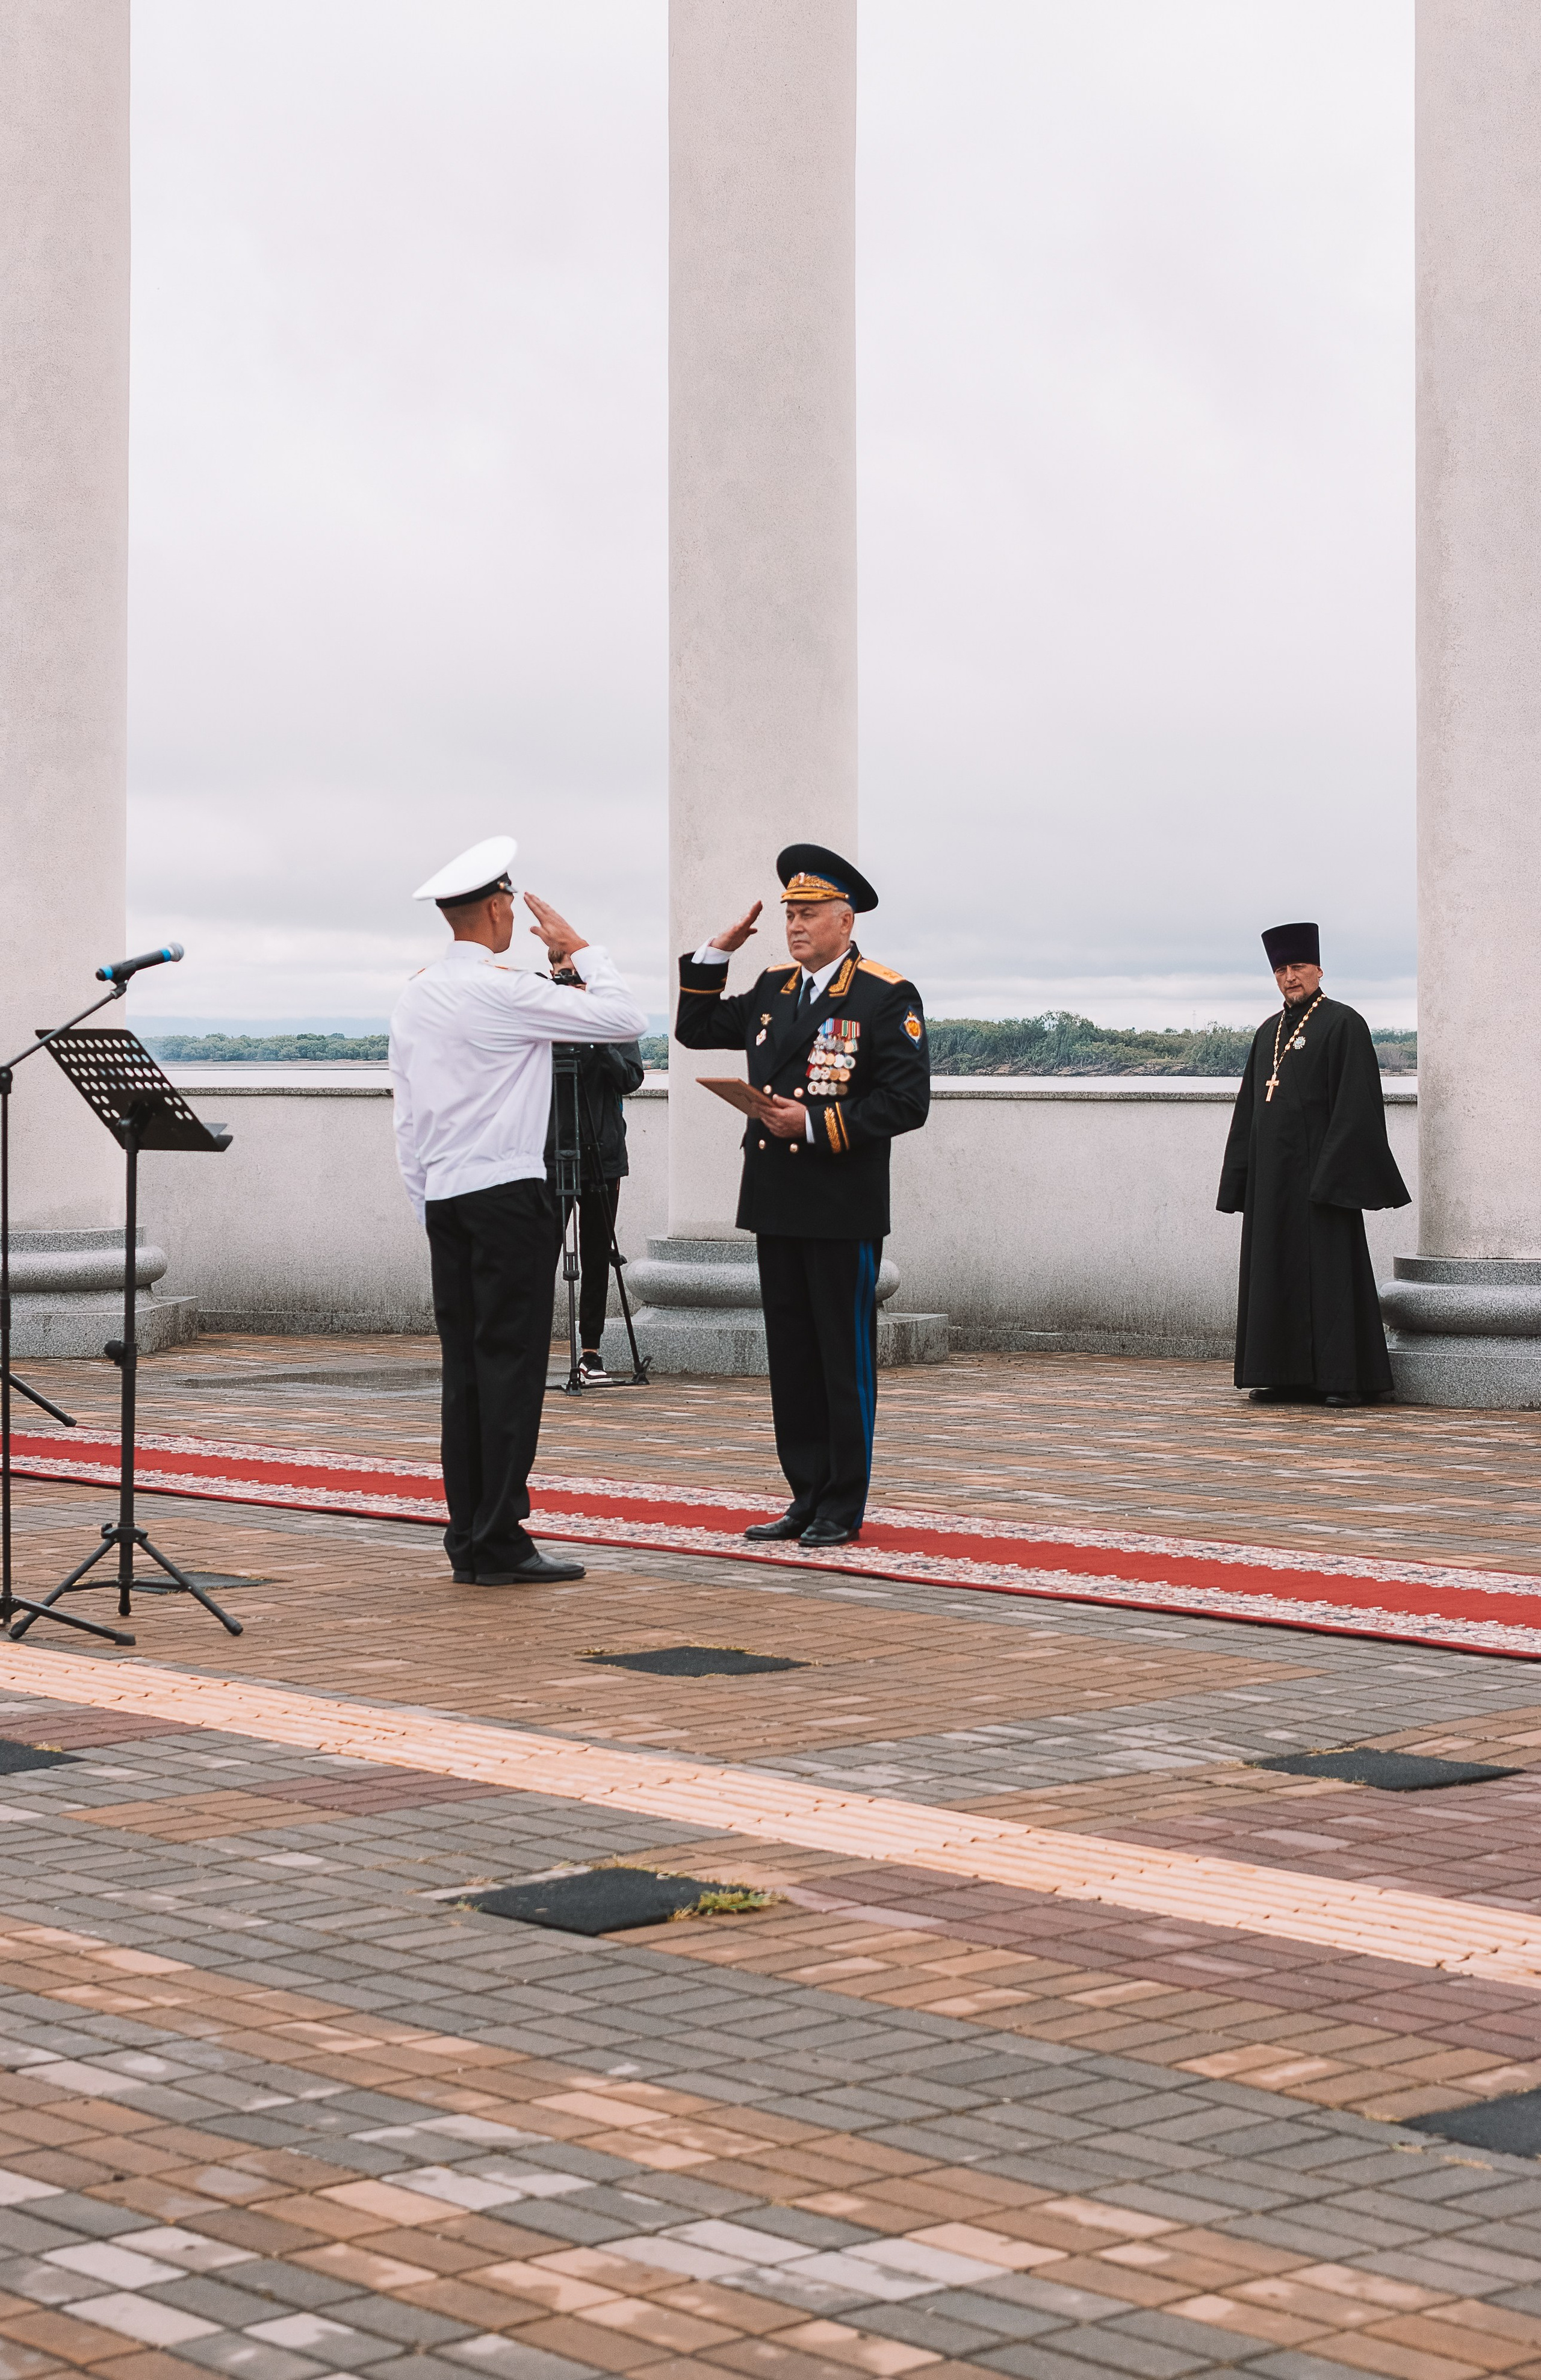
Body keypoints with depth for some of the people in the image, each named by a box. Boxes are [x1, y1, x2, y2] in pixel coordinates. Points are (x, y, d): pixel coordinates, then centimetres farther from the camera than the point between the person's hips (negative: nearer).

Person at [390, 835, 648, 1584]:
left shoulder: (414, 997, 12)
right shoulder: (504, 989, -11)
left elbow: (408, 1120, 15)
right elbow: (625, 1020, -11)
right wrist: (579, 949, 2)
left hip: (444, 1198, 7)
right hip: (508, 1192, -7)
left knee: (465, 1367, 8)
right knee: (510, 1364, -5)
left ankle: (467, 1541, 9)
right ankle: (498, 1544, -6)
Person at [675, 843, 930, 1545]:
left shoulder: (887, 998, -7)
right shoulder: (773, 990, 13)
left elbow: (906, 1103, -13)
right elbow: (696, 1030, 22)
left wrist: (815, 1124, -18)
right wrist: (718, 952, 11)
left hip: (845, 1211, -7)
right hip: (778, 1207, 7)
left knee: (845, 1361, 0)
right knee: (790, 1357, 10)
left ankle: (842, 1509, 7)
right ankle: (807, 1497, 18)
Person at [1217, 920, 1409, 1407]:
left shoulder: (1343, 1025, -5)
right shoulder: (1269, 1033, 17)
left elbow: (1356, 1105, -12)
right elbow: (1249, 1107, 17)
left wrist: (1337, 1174, -19)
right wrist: (1242, 1179, 9)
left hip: (1317, 1167, -7)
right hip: (1271, 1175, 7)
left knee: (1330, 1270, -6)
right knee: (1275, 1272, 6)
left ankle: (1346, 1379, -3)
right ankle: (1288, 1377, 11)